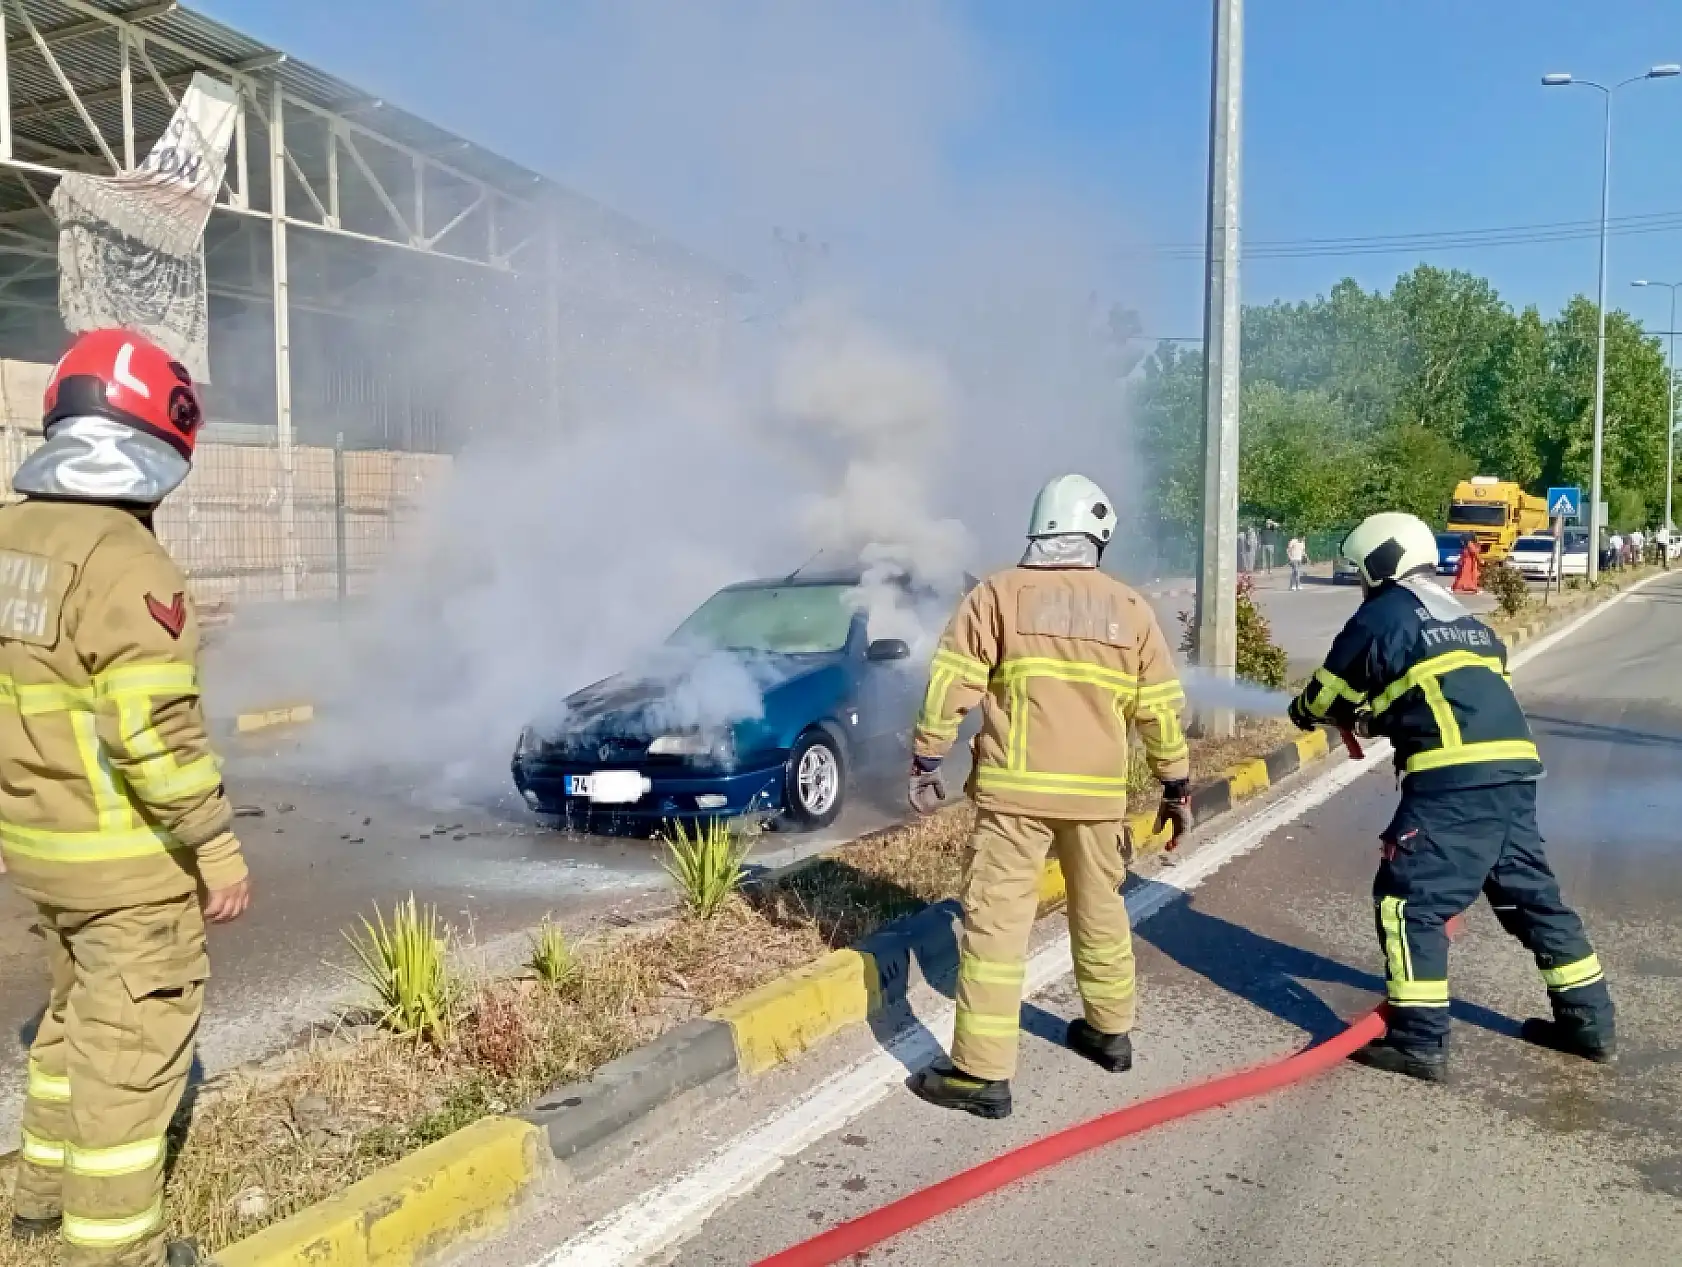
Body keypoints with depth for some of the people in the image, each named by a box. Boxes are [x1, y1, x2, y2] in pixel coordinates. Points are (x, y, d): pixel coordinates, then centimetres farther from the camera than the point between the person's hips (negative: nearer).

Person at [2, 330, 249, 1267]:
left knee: (81, 1009, 26)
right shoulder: (126, 563, -22)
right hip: (129, 854, -9)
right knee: (135, 1035, 4)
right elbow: (155, 733, -26)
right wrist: (218, 849, -18)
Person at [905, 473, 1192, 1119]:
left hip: (1016, 788, -4)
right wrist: (1176, 784, 17)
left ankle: (983, 1072, -2)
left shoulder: (1000, 593, -2)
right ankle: (1110, 1032, 37)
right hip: (1098, 793, 4)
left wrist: (926, 761, 1)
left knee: (997, 922, -2)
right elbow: (1161, 707, 8)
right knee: (1100, 911, 21)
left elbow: (952, 682, -6)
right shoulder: (1130, 608, 7)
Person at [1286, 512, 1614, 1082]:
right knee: (1533, 895, 21)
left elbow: (1330, 690, 11)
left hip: (1455, 780, -8)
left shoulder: (1383, 614, 3)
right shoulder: (1463, 619, 26)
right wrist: (1373, 717, 34)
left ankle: (1420, 1041, -2)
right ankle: (1588, 1020, 31)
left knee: (1409, 900, -2)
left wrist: (1305, 712, 33)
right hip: (1512, 771, 9)